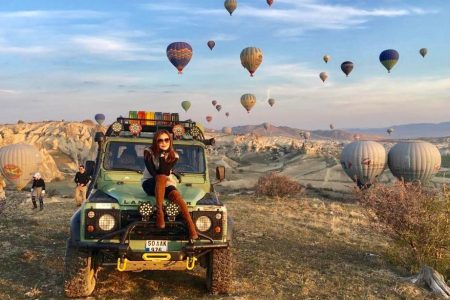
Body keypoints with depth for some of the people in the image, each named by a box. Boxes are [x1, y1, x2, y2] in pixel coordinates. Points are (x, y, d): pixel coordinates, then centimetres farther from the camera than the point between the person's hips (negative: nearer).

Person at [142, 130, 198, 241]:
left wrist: (162, 156, -25)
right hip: (149, 183, -2)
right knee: (161, 178, -38)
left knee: (176, 195, -33)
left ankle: (191, 226, -38)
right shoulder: (148, 152, -9)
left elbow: (164, 172, -17)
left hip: (166, 184, 2)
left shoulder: (174, 156, -4)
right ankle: (159, 212, -37)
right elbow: (152, 172, -16)